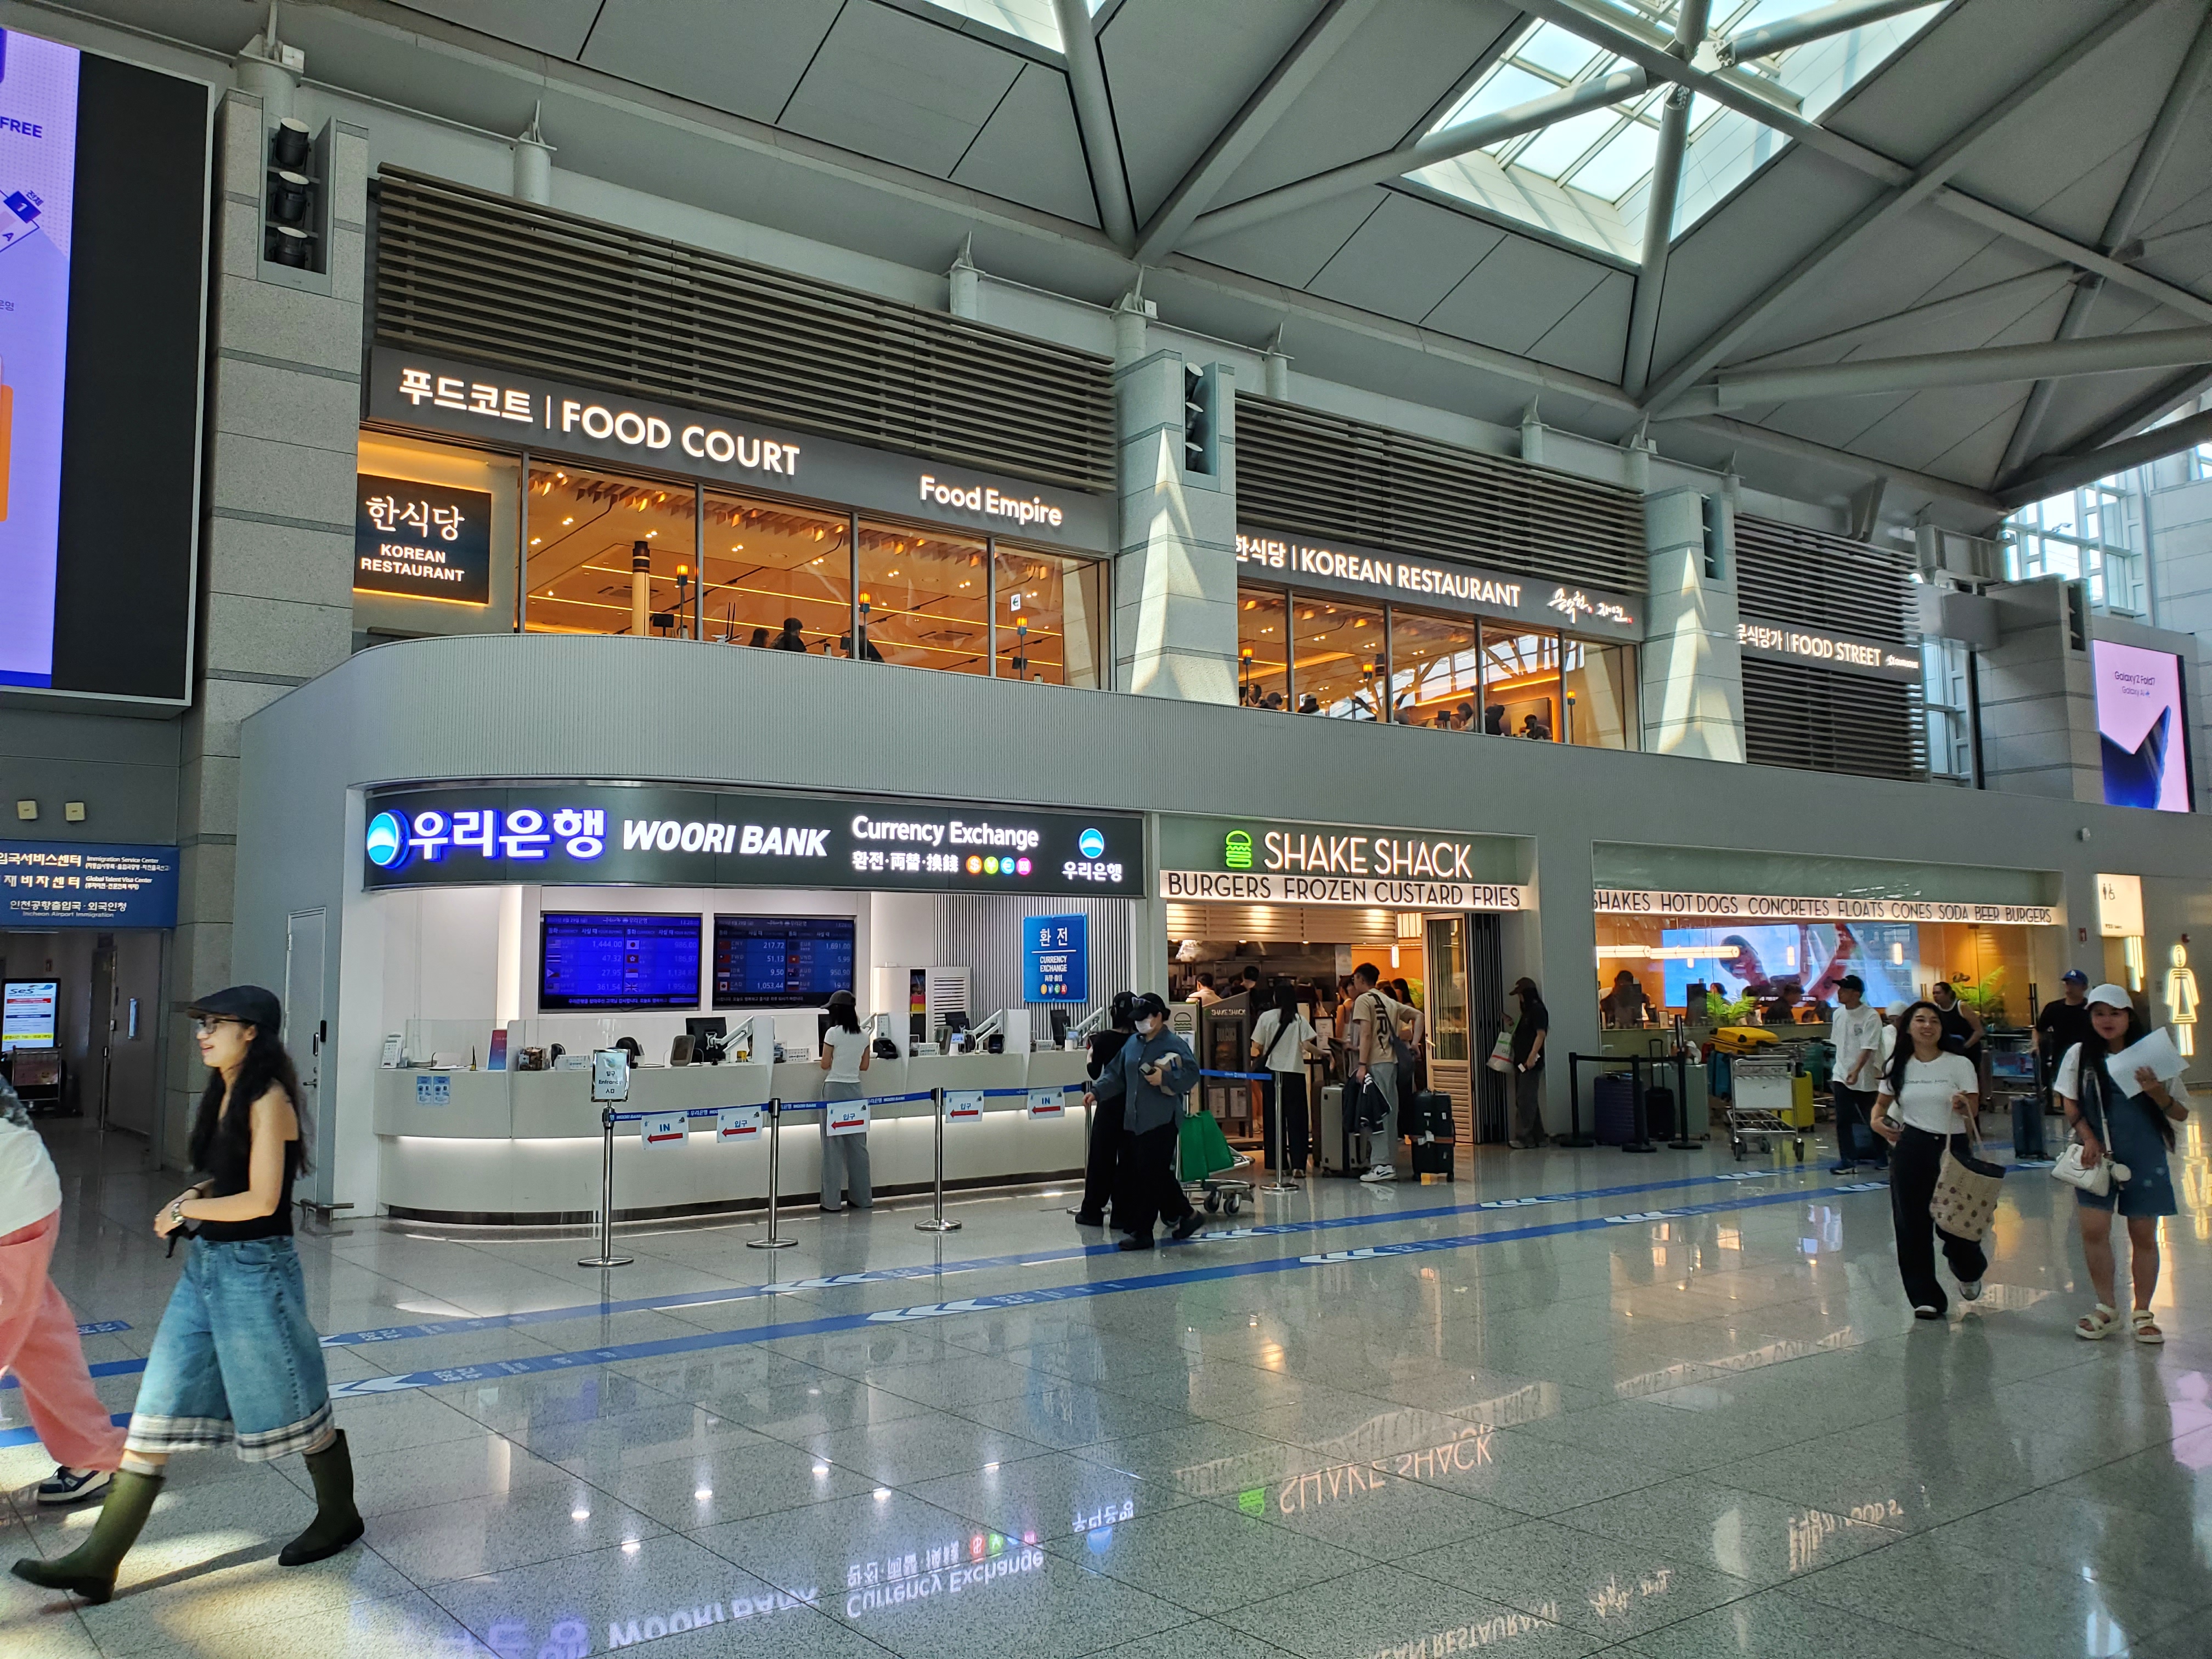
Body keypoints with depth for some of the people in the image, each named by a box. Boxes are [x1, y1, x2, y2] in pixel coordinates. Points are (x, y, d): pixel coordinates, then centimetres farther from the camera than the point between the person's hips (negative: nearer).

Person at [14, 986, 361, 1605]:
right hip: (205, 1265, 9)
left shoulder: (269, 1100, -16)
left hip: (254, 1269, -9)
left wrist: (185, 1211, -9)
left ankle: (340, 1516, 26)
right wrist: (193, 1201, 4)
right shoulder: (224, 1095, 11)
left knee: (290, 1406, 6)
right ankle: (98, 1561, 11)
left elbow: (262, 1200, -20)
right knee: (158, 1409, 7)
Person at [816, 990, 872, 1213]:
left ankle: (832, 1201, 2)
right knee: (858, 1144, 10)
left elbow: (825, 1065, -5)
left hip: (834, 1089, -5)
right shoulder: (864, 1036, 5)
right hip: (855, 1090, 5)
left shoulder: (833, 1033, -10)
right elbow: (864, 1066, 11)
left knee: (833, 1146, 0)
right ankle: (863, 1198, 16)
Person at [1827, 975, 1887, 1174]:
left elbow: (1868, 1048, -22)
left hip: (1866, 1077, -5)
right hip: (1842, 1076, 5)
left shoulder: (1871, 1016, -15)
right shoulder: (1839, 1014, 5)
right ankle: (1847, 1159, 4)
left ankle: (1882, 1155, 27)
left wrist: (1856, 1071, -33)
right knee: (1843, 1120, -1)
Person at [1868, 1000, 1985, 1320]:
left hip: (1951, 1147, -2)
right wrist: (1877, 1121, -4)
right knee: (1911, 1224, 2)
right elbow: (1881, 1103, 17)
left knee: (1953, 1221, 1)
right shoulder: (1898, 1066, 6)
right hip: (1909, 1149, 2)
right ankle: (1925, 1297, 15)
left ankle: (1970, 1272, 36)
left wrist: (1963, 1107, -28)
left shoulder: (1959, 1064, -1)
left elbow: (1973, 1111, -5)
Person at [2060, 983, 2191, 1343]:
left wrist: (2157, 1093, -18)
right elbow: (2070, 1104, 8)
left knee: (2144, 1235, 5)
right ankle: (2106, 1307, 12)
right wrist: (2089, 1137, -7)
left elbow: (2181, 1113, 1)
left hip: (2146, 1158, -1)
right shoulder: (2080, 1056, 1)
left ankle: (2142, 1313, 19)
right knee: (2094, 1230, -6)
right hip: (2098, 1156, 1)